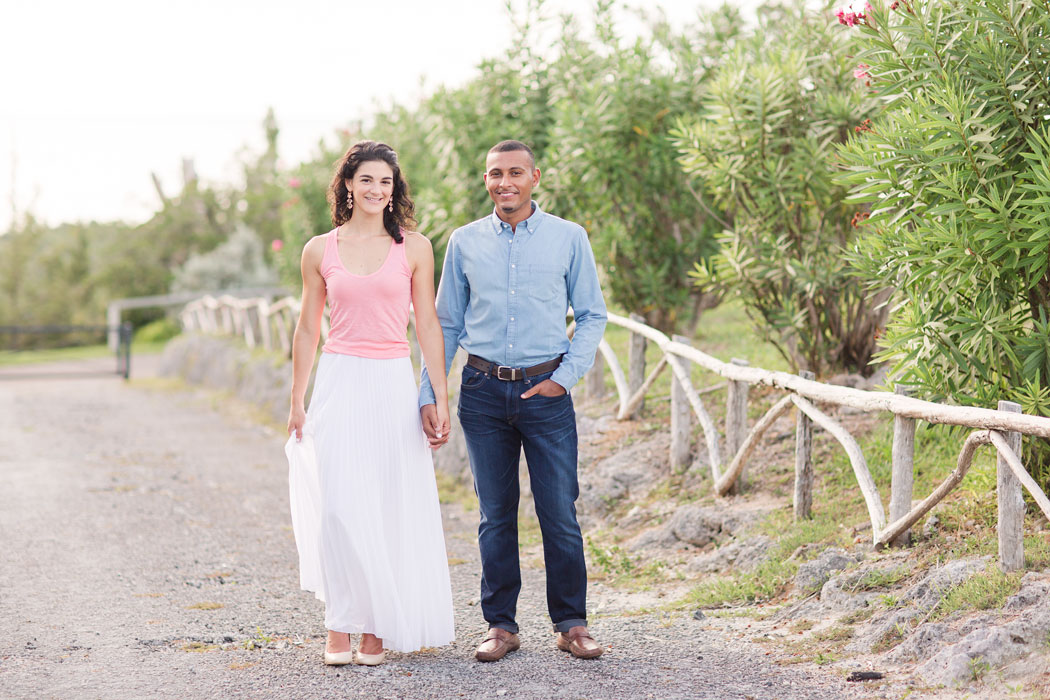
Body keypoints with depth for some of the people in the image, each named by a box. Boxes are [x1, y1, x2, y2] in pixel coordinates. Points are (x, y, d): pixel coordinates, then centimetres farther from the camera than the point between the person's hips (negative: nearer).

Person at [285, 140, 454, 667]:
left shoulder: (414, 249, 4)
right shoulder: (320, 251, 6)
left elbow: (427, 326, 5)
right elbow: (307, 330, 12)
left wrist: (440, 397, 0)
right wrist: (296, 402, 10)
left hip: (394, 386, 0)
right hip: (338, 385, 0)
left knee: (390, 509, 2)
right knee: (339, 506, -7)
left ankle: (377, 628, 11)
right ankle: (339, 628, 1)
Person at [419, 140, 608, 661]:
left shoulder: (569, 238, 3)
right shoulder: (464, 242, 7)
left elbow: (592, 315, 7)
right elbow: (445, 324, 12)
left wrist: (565, 376, -5)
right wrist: (428, 395, 4)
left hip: (546, 389, -1)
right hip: (483, 390, 1)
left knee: (559, 513, -2)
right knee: (495, 515, 6)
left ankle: (571, 625, 10)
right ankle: (500, 625, 15)